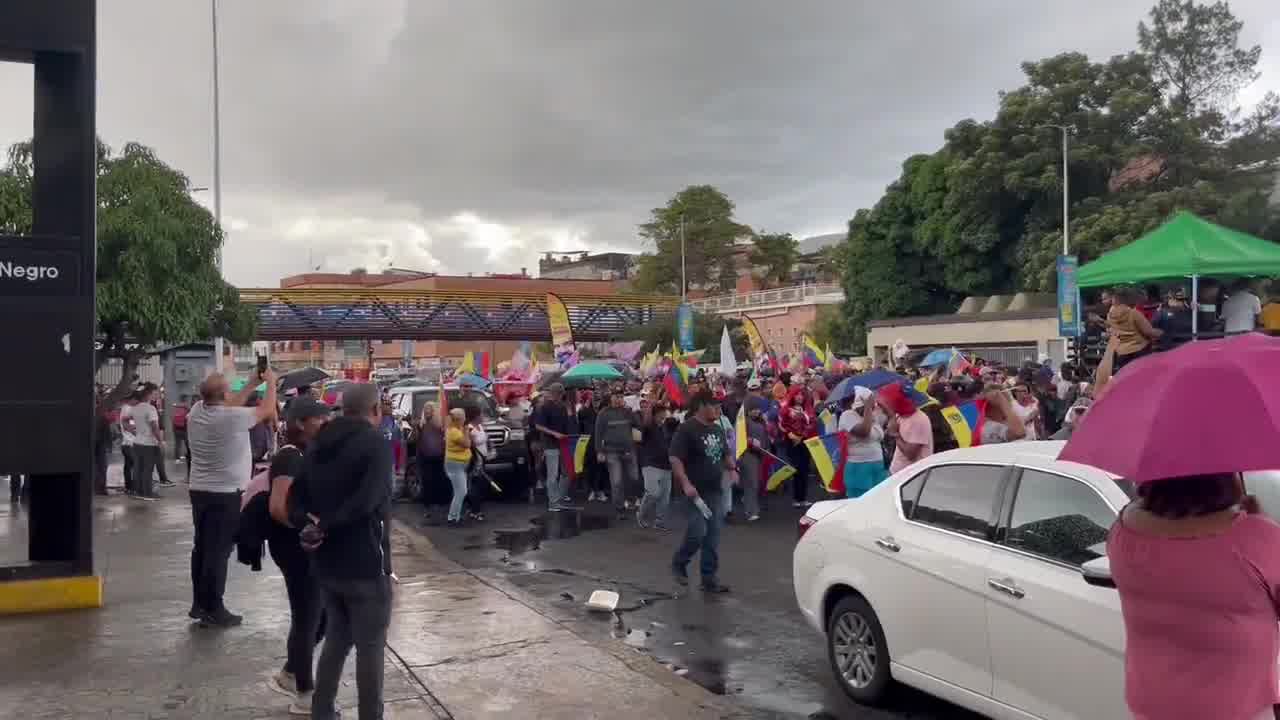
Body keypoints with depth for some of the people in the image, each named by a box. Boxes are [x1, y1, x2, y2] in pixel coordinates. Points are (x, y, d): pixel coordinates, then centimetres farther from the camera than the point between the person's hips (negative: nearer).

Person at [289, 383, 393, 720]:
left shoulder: (318, 445, 10)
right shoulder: (376, 442, -13)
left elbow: (295, 499, 6)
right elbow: (367, 501, -26)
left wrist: (311, 523, -10)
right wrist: (324, 526, -17)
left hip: (325, 562, 7)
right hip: (364, 564, -7)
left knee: (337, 636, 22)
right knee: (370, 646, 6)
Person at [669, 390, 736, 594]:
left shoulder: (717, 429, 13)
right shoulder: (687, 429, -12)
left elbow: (726, 454, 25)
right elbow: (675, 458, -17)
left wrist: (731, 469, 5)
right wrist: (685, 483, -26)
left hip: (714, 490, 7)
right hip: (695, 490, -7)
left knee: (713, 535, 6)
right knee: (698, 532, -13)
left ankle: (710, 579, 13)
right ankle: (678, 563, 14)